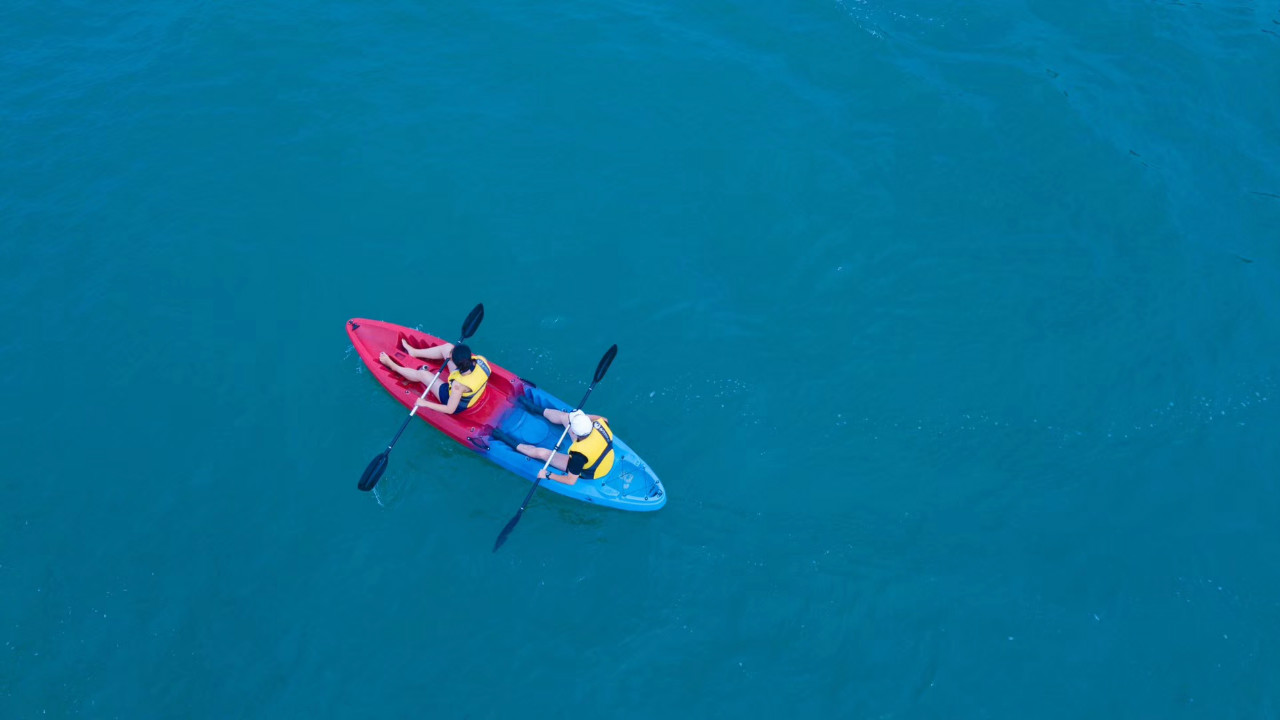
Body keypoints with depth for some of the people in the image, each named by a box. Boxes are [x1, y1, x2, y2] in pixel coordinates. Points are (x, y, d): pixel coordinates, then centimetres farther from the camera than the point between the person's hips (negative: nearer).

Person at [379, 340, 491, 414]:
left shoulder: (459, 385, -44)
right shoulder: (481, 359, -29)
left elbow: (450, 410, -32)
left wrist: (425, 403, -25)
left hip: (458, 405, -5)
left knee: (422, 374, 5)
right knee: (447, 347, 3)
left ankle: (392, 365, 35)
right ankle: (414, 352, 29)